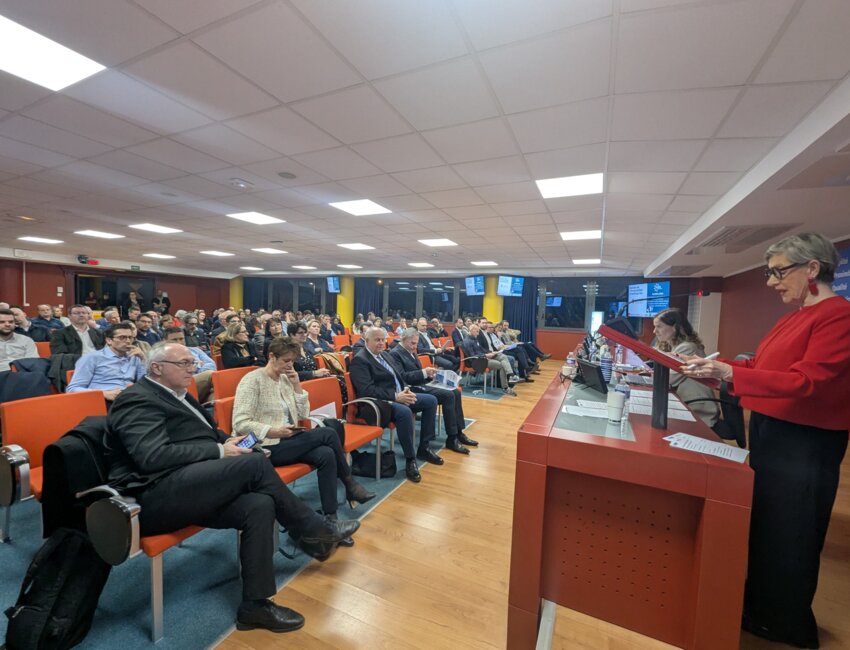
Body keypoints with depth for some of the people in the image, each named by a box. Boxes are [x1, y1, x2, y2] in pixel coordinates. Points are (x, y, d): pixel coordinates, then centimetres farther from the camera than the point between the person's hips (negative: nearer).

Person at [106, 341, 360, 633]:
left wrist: (226, 441, 3)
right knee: (256, 463, -24)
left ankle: (255, 604, -4)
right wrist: (219, 451, -16)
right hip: (155, 497, -9)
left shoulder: (178, 395, 22)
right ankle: (313, 527, -6)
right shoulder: (137, 400, -7)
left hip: (187, 489, 9)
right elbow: (153, 457, -20)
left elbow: (207, 431, 26)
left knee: (260, 504, -16)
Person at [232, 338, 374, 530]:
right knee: (328, 433, -20)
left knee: (326, 454, -24)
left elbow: (303, 415, 8)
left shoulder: (285, 379, 11)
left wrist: (297, 385, -2)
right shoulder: (252, 380, -10)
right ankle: (350, 485, -1)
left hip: (287, 440, 7)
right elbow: (240, 424, -17)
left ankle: (331, 518, -17)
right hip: (265, 447, -6)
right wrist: (274, 431, -27)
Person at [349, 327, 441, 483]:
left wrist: (406, 390, -5)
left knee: (431, 400, 3)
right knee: (404, 411, -36)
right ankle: (410, 460, -18)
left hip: (399, 397, 9)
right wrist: (395, 396, -25)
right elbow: (367, 391, -22)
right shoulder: (359, 360, -11)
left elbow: (400, 377, 18)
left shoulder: (386, 356, 16)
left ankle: (424, 448, 11)